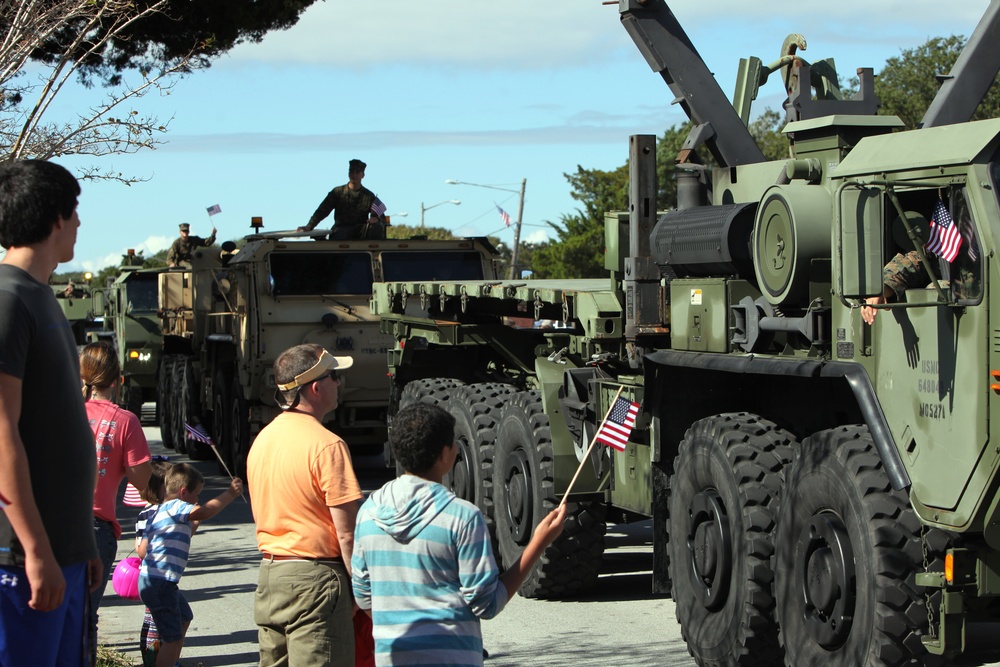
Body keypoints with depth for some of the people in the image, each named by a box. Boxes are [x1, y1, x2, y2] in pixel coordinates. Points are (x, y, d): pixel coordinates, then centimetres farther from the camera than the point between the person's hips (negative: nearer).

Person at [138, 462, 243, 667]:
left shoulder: (158, 513, 17)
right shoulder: (175, 506, -11)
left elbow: (142, 550, 13)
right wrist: (230, 494, -23)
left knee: (184, 617, 32)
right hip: (159, 583, -11)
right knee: (173, 638, -10)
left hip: (150, 579, 11)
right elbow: (204, 512, -31)